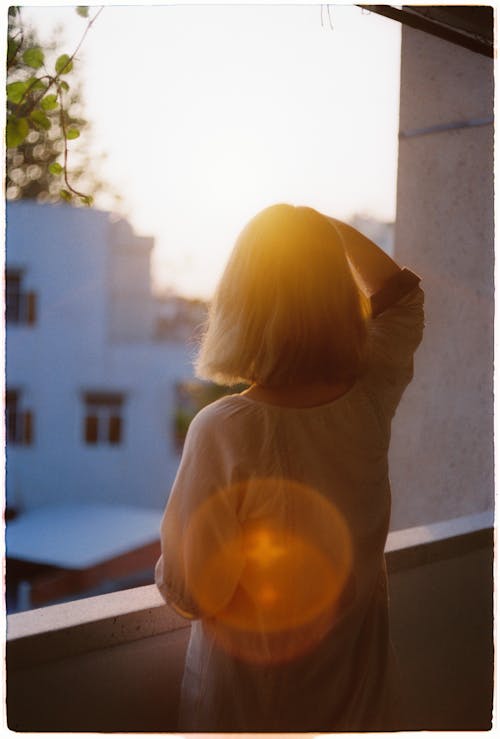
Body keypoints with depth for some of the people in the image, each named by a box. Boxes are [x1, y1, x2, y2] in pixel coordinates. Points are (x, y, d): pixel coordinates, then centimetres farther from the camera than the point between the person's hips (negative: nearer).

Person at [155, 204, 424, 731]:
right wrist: (329, 226, 8)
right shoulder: (372, 400, -15)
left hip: (248, 694, -4)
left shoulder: (223, 430, -28)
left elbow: (189, 593, -20)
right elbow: (401, 292, 6)